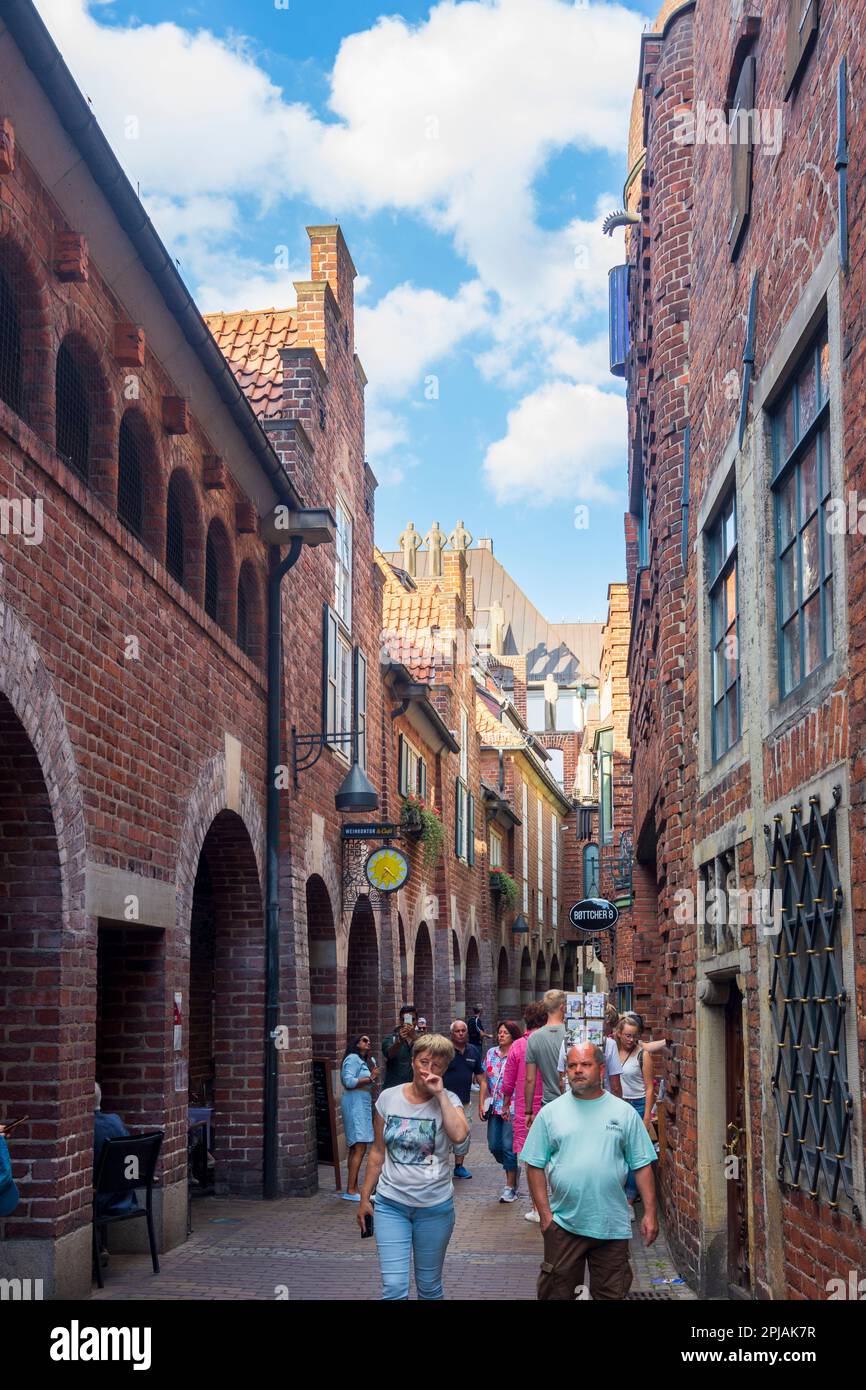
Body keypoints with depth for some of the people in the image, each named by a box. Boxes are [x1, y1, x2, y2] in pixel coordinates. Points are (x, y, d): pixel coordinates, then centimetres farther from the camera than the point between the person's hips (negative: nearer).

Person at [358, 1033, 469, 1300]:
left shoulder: (448, 1100, -5)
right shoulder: (388, 1098, -1)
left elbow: (459, 1135, -28)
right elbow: (377, 1153, 8)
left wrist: (440, 1093, -21)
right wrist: (364, 1198, 9)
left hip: (435, 1207, 0)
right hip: (391, 1205, 1)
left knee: (429, 1286, 12)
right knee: (394, 1288, -9)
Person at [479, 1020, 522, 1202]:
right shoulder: (491, 1053, 10)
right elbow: (484, 1081, 14)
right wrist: (481, 1103, 7)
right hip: (494, 1107, 6)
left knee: (508, 1146, -6)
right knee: (494, 1146, 6)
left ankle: (510, 1187, 4)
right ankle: (514, 1170, 32)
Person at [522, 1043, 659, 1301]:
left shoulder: (625, 1113, 3)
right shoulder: (550, 1113, 1)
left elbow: (642, 1166, 4)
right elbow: (535, 1166, 2)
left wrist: (650, 1213, -2)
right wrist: (545, 1213, -5)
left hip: (613, 1226, 0)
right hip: (563, 1224, 0)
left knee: (611, 1293, 9)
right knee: (557, 1291, 7)